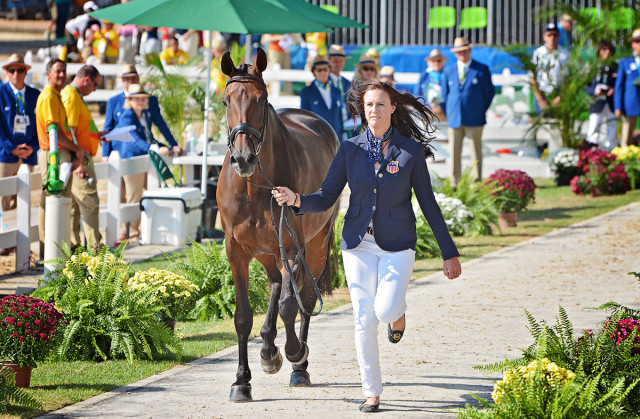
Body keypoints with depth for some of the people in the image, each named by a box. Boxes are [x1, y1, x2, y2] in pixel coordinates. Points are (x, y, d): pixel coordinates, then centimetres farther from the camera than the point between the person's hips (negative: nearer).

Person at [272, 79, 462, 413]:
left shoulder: (410, 151, -3)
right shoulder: (350, 150, 3)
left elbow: (428, 204, 2)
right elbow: (326, 198, 3)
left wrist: (449, 253, 2)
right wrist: (296, 200, -19)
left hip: (397, 246, -2)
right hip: (359, 244, 2)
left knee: (385, 310, -20)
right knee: (364, 320, 0)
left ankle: (397, 312, 19)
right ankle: (372, 392, 14)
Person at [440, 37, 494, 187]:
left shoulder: (482, 70, 2)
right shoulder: (448, 71, 12)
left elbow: (489, 92, 7)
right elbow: (444, 94, 18)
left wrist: (481, 112, 5)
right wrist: (448, 114, 11)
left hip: (474, 119, -3)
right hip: (454, 119, 3)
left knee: (476, 153, 0)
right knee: (454, 153, 2)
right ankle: (454, 185, 6)